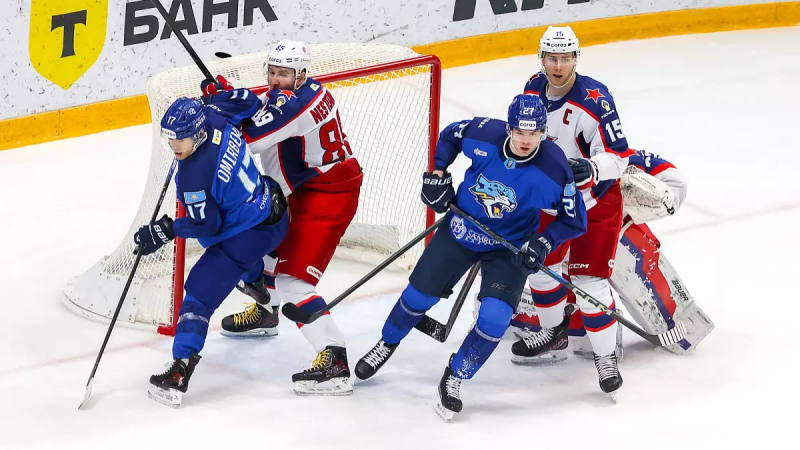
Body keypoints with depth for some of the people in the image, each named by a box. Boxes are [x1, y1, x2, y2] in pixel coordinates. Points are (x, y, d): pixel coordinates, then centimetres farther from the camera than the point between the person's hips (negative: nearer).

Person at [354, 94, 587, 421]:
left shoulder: (554, 169, -28)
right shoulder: (484, 134, -24)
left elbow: (574, 220, -13)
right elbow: (450, 134, 0)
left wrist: (545, 242, -26)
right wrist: (438, 173, -7)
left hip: (509, 247, -2)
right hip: (461, 229, 2)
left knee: (494, 319, -17)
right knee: (419, 294, 10)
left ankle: (455, 377, 8)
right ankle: (387, 344, 41)